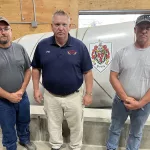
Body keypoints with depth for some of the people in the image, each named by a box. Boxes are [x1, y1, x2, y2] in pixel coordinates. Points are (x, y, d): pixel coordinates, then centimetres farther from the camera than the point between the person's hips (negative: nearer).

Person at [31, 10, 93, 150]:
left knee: (76, 125, 19)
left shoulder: (79, 46, -12)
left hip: (74, 95, -1)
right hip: (51, 96, 2)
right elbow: (36, 68, 3)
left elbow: (87, 72, -7)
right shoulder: (42, 45, -8)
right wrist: (36, 89, -1)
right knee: (53, 124, 23)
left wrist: (88, 93, -6)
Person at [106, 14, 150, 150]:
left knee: (136, 133, 20)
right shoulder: (122, 53, -6)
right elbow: (113, 77, -7)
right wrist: (126, 98, -13)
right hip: (120, 101, 1)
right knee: (115, 129, 20)